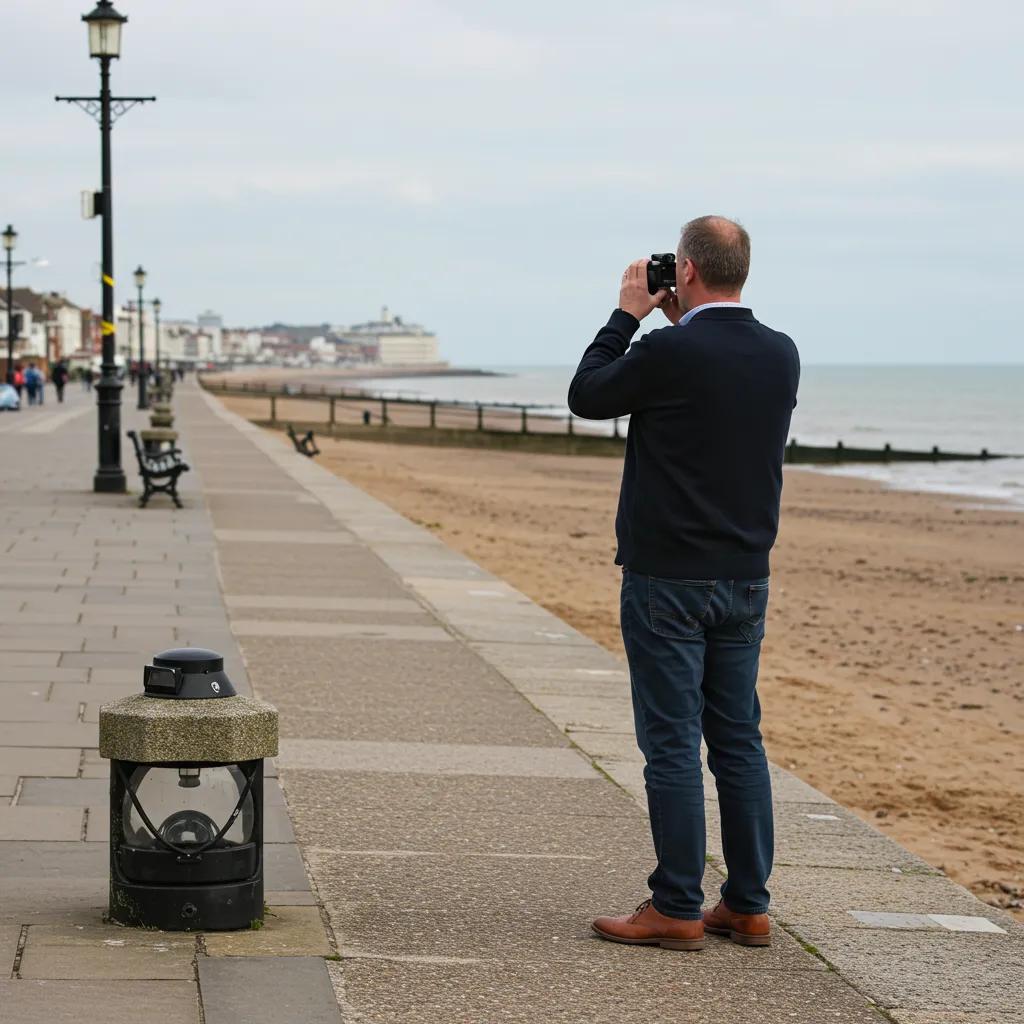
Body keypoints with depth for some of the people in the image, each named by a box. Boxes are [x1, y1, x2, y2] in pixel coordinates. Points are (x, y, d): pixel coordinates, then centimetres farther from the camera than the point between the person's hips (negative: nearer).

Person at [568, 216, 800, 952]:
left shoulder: (668, 354, -16)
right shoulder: (780, 355, 3)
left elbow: (587, 395, 0)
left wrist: (629, 315, 9)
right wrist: (684, 325, 19)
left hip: (668, 580, -6)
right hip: (746, 579, 6)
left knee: (673, 745, -2)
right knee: (739, 740, 11)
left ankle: (677, 910, 1)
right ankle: (748, 906, 15)